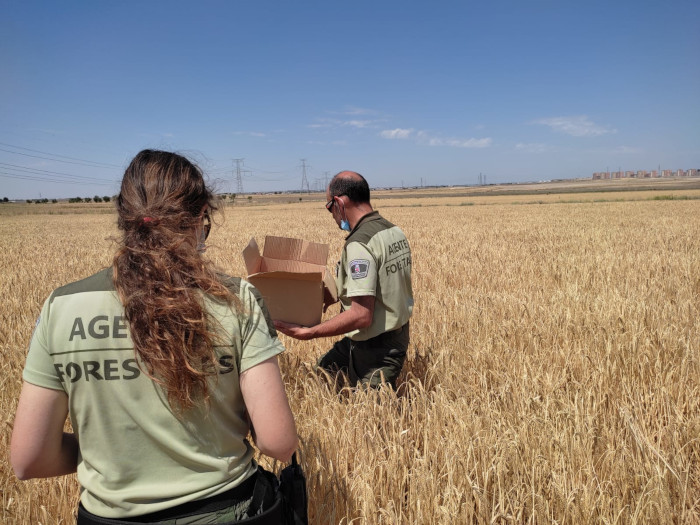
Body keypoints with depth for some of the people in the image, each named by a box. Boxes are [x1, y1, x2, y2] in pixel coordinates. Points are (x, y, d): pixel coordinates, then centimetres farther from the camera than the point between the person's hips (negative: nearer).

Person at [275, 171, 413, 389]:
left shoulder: (359, 244, -25)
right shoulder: (396, 232, 4)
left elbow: (361, 316, -31)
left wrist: (308, 333, -26)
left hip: (375, 350, -10)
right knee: (321, 370, 20)